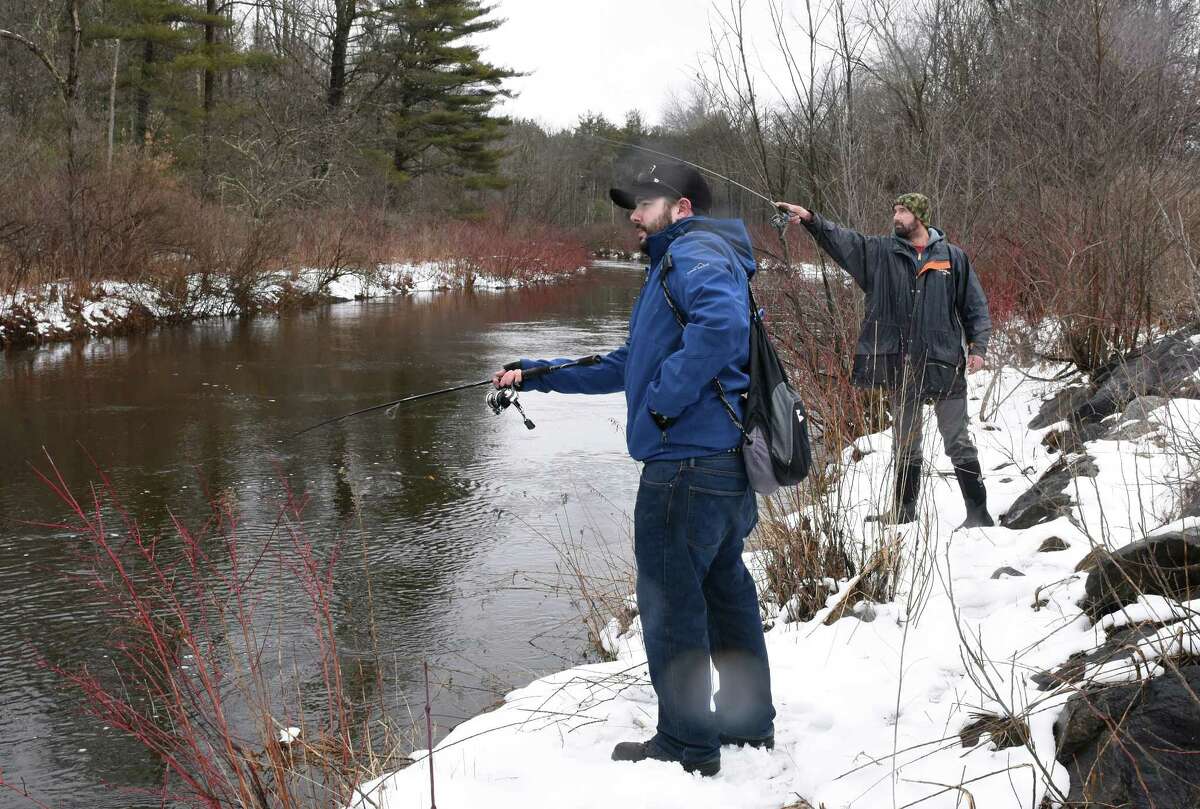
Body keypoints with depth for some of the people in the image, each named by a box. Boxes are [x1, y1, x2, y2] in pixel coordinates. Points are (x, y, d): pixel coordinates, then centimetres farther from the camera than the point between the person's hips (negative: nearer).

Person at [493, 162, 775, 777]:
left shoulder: (694, 252, -10)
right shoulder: (673, 266, 24)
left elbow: (723, 318, -32)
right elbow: (626, 367, 29)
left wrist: (667, 398, -25)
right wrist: (536, 375, 26)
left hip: (689, 464, -11)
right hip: (727, 464, 11)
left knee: (669, 599, -1)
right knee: (724, 587, 18)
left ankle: (686, 745, 9)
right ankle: (748, 720, 31)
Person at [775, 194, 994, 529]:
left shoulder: (952, 256, 3)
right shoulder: (880, 252, 5)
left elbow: (975, 306, 5)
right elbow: (842, 239, -8)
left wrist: (978, 347, -4)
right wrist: (811, 219, -23)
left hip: (944, 363, -2)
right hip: (902, 366, 3)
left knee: (958, 443, 0)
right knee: (905, 443, 14)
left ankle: (978, 513, 7)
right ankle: (904, 510, 26)